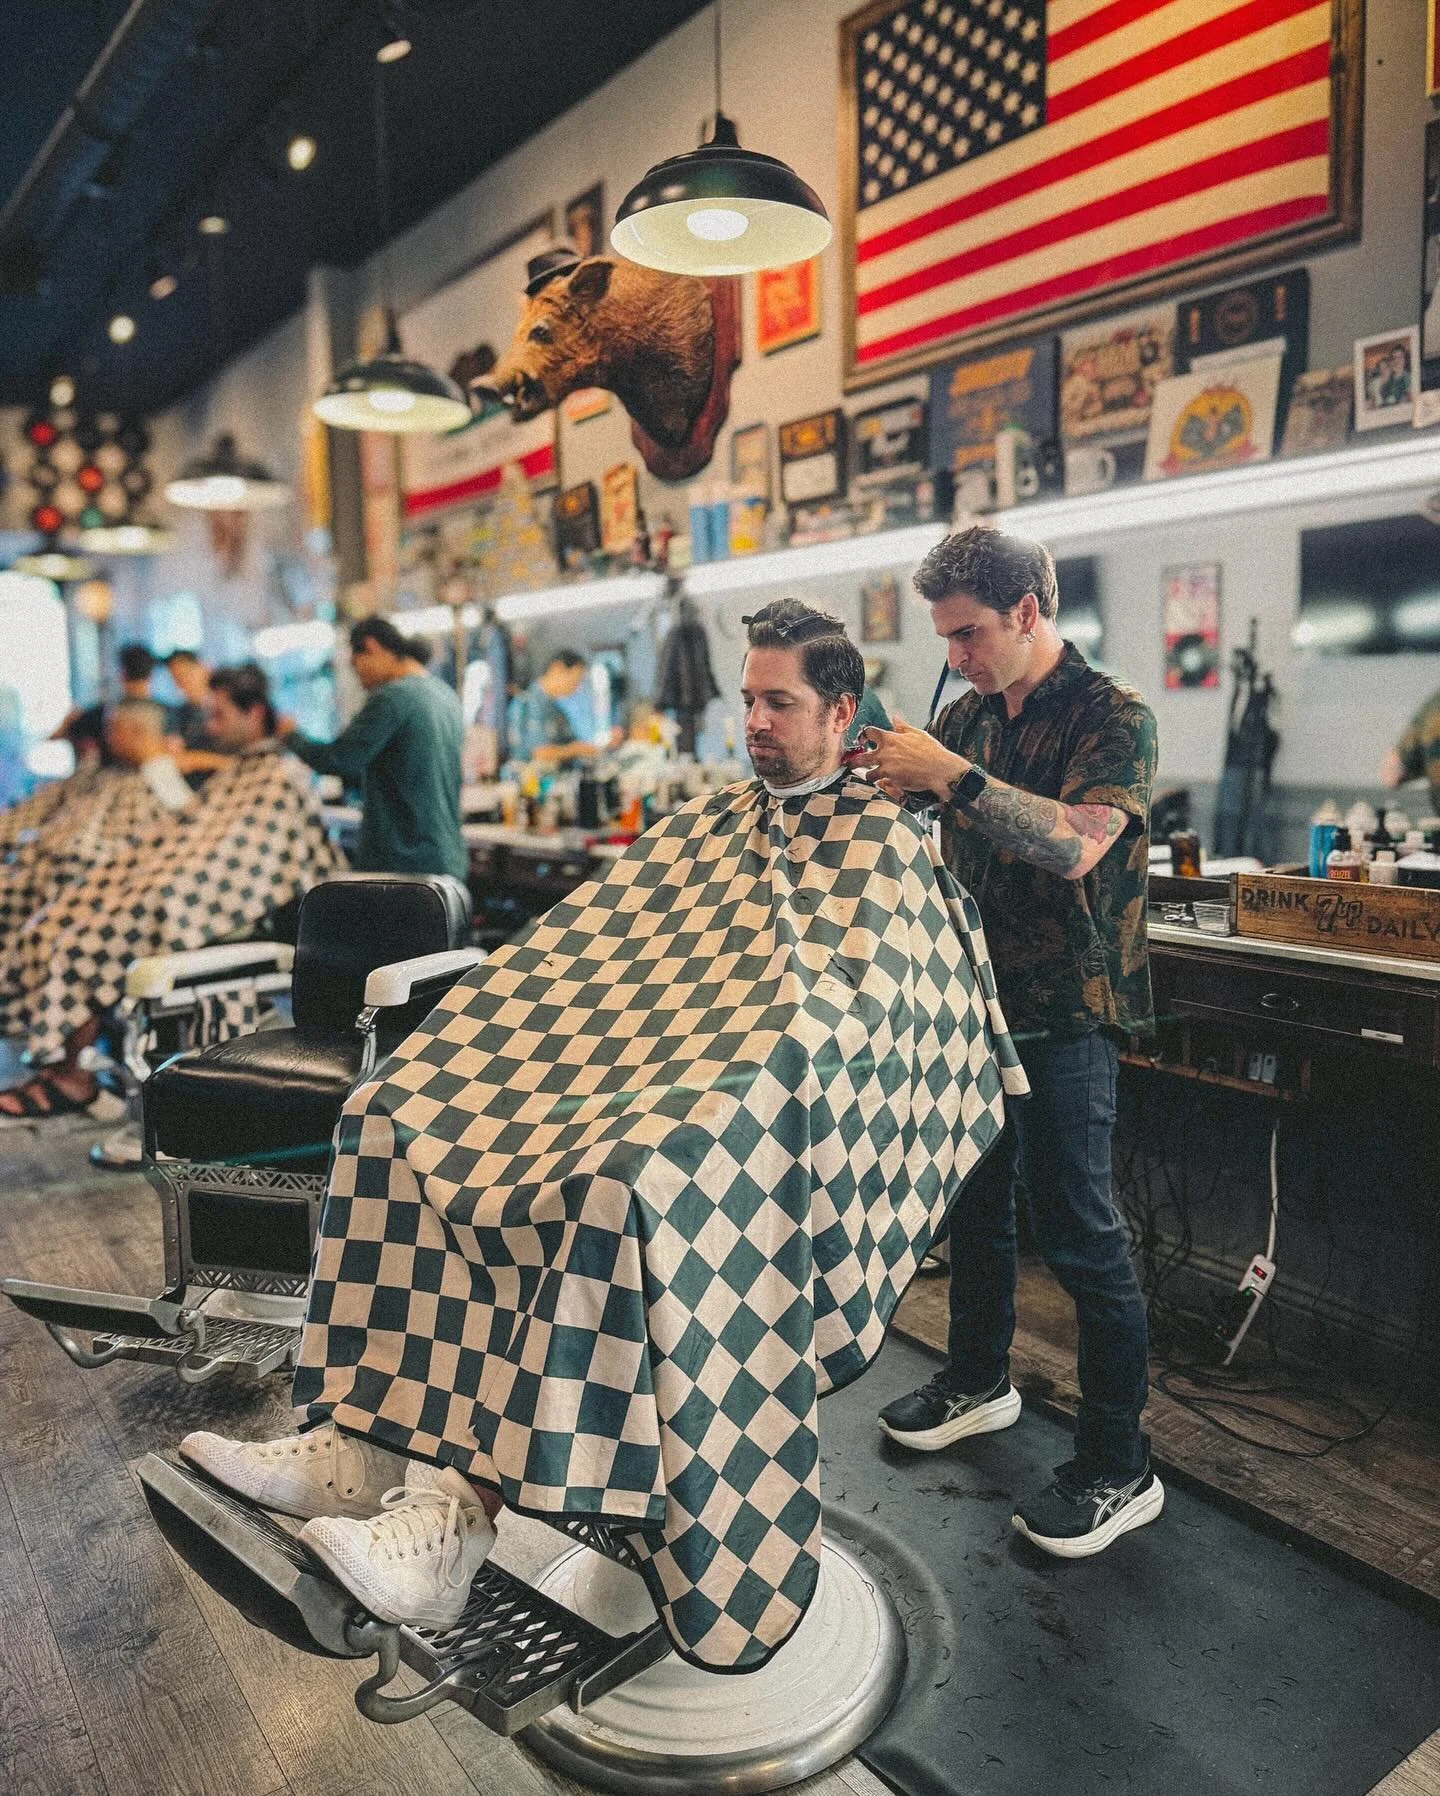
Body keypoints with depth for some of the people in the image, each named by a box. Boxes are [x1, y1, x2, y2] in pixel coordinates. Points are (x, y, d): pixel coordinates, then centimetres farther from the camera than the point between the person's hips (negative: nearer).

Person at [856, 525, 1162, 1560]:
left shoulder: (1114, 718, -11)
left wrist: (951, 776, -29)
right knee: (973, 1200, 20)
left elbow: (1074, 845, -27)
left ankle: (1119, 1472, 14)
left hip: (1062, 1015, -7)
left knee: (1079, 1233, -1)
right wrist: (889, 779, -7)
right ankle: (979, 1381, 41)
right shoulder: (965, 717, 9)